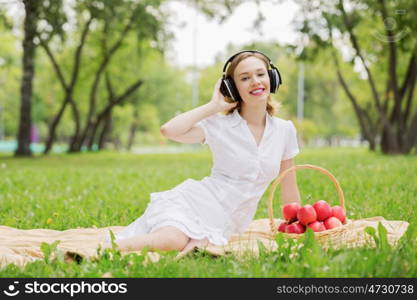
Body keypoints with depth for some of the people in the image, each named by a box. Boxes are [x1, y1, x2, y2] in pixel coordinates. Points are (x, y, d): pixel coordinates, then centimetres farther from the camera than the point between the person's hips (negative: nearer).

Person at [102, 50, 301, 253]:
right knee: (174, 239, -37)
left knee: (182, 246, -31)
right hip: (196, 203, -2)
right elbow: (169, 130, -18)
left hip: (223, 225, 3)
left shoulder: (285, 130, 8)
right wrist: (214, 106, -9)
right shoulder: (220, 126, -2)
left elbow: (289, 191, 16)